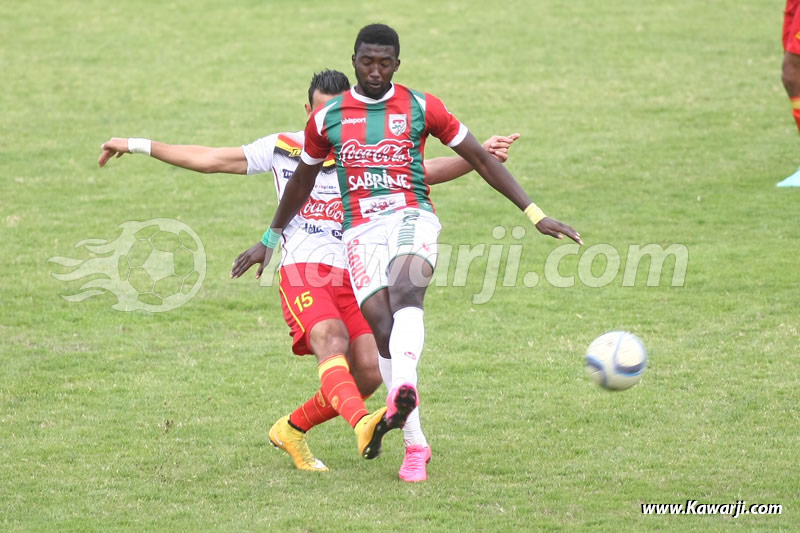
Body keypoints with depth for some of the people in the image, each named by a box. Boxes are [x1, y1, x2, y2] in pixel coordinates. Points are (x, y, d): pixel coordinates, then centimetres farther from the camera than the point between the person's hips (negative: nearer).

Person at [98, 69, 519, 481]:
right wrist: (138, 146, 15)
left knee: (369, 371, -13)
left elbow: (427, 171, 4)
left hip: (353, 275, 3)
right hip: (302, 272, -3)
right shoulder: (282, 148, 12)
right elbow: (208, 159, 15)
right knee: (332, 339, -32)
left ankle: (291, 431, 10)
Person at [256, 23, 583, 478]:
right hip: (362, 230, 2)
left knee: (406, 290, -35)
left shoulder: (421, 108, 7)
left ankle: (404, 389, -57)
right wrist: (272, 239, 36)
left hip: (413, 218, -2)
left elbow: (481, 159, 10)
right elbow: (303, 180, 27)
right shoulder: (328, 118, 11)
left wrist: (536, 215, 6)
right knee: (381, 325, -17)